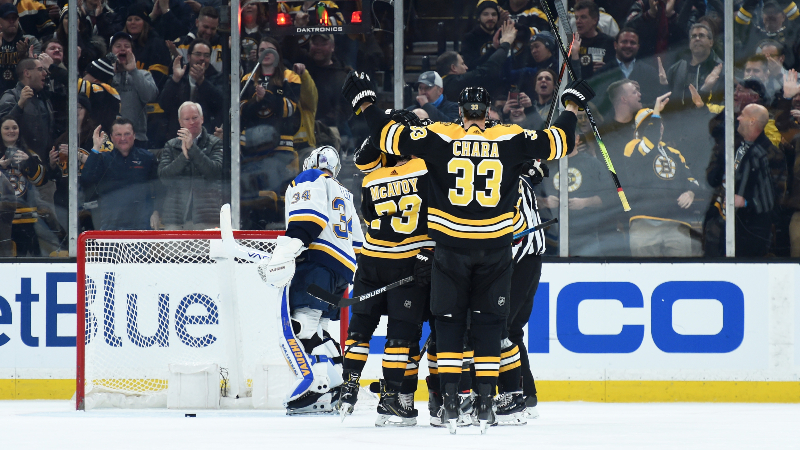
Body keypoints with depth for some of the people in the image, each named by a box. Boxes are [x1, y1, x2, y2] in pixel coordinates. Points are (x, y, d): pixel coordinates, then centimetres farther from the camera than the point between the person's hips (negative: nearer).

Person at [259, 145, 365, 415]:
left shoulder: (309, 180, 7)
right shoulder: (344, 196, 33)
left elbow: (308, 218, -12)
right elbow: (357, 244, 33)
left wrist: (287, 249, -23)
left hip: (318, 260, -9)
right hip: (344, 270, 9)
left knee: (298, 320, -18)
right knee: (314, 329, 14)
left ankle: (319, 383, -33)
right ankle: (339, 387, 6)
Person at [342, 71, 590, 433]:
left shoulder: (440, 138, -4)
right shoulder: (511, 139, -2)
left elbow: (391, 137, -6)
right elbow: (559, 142, 4)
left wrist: (365, 102, 7)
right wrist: (572, 105, 21)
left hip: (451, 245, -1)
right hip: (495, 249, 1)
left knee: (449, 321, 8)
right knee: (488, 322, 9)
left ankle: (450, 400, 2)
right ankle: (485, 402, 5)